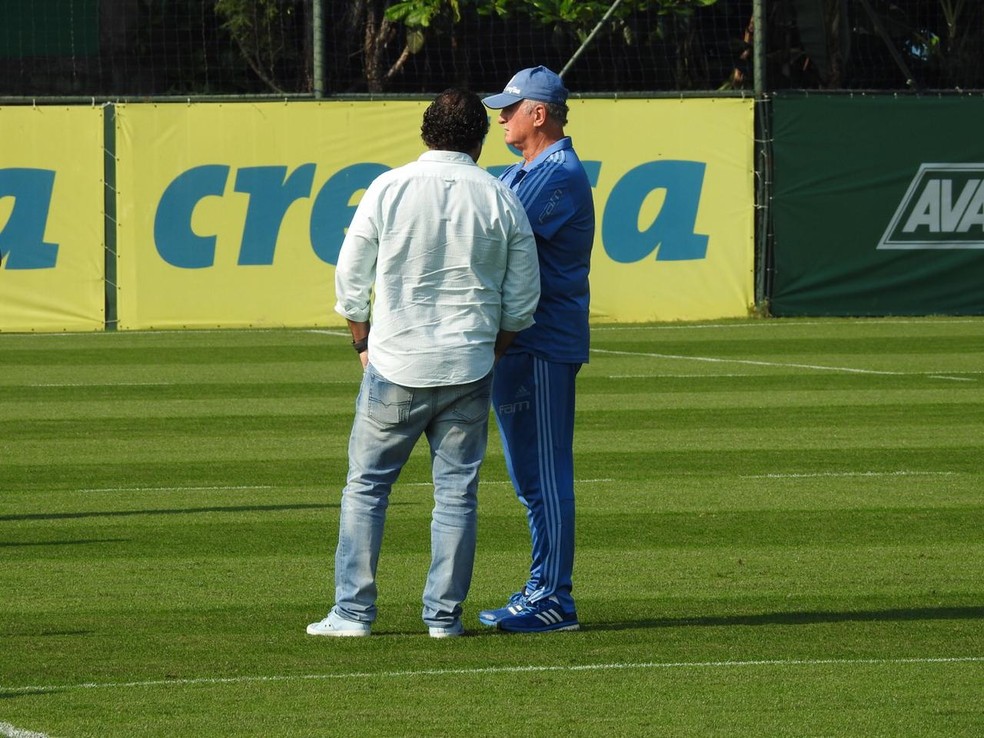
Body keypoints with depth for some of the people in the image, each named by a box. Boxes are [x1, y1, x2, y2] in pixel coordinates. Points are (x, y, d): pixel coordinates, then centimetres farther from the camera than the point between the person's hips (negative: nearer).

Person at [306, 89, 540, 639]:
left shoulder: (388, 190, -4)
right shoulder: (502, 199, 0)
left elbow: (351, 280, 1)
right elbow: (523, 298, 4)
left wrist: (364, 345, 15)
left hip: (395, 366, -1)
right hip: (469, 368, 1)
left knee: (367, 485, 8)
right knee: (457, 492, 8)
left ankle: (354, 611, 5)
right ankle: (445, 614, 7)